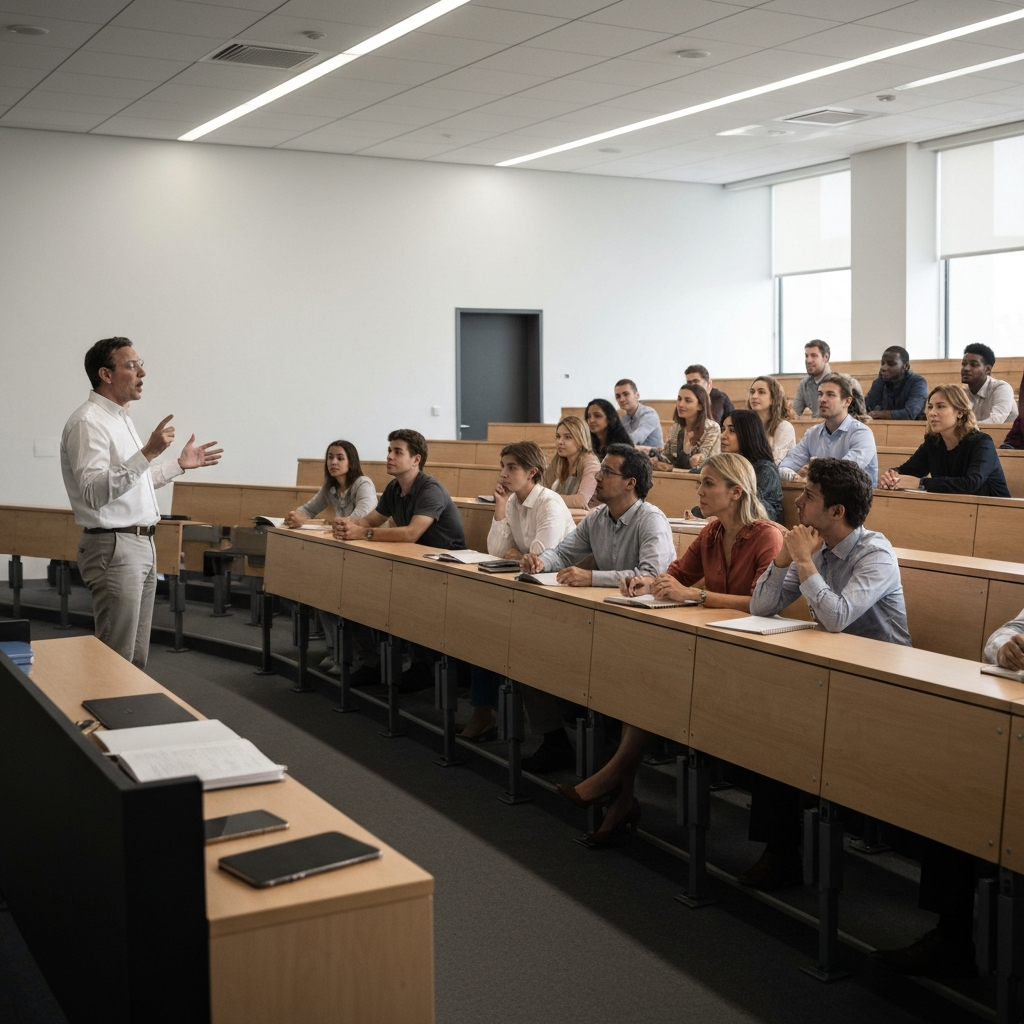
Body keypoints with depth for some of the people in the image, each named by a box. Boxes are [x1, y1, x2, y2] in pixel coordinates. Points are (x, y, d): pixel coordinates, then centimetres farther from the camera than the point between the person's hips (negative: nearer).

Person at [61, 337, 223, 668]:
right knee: (117, 657, -6)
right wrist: (147, 453, -35)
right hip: (114, 547, -10)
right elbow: (94, 492, -29)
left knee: (137, 654, 14)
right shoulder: (88, 422, -15)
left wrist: (180, 464, 24)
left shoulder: (120, 418, 16)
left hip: (141, 544, 10)